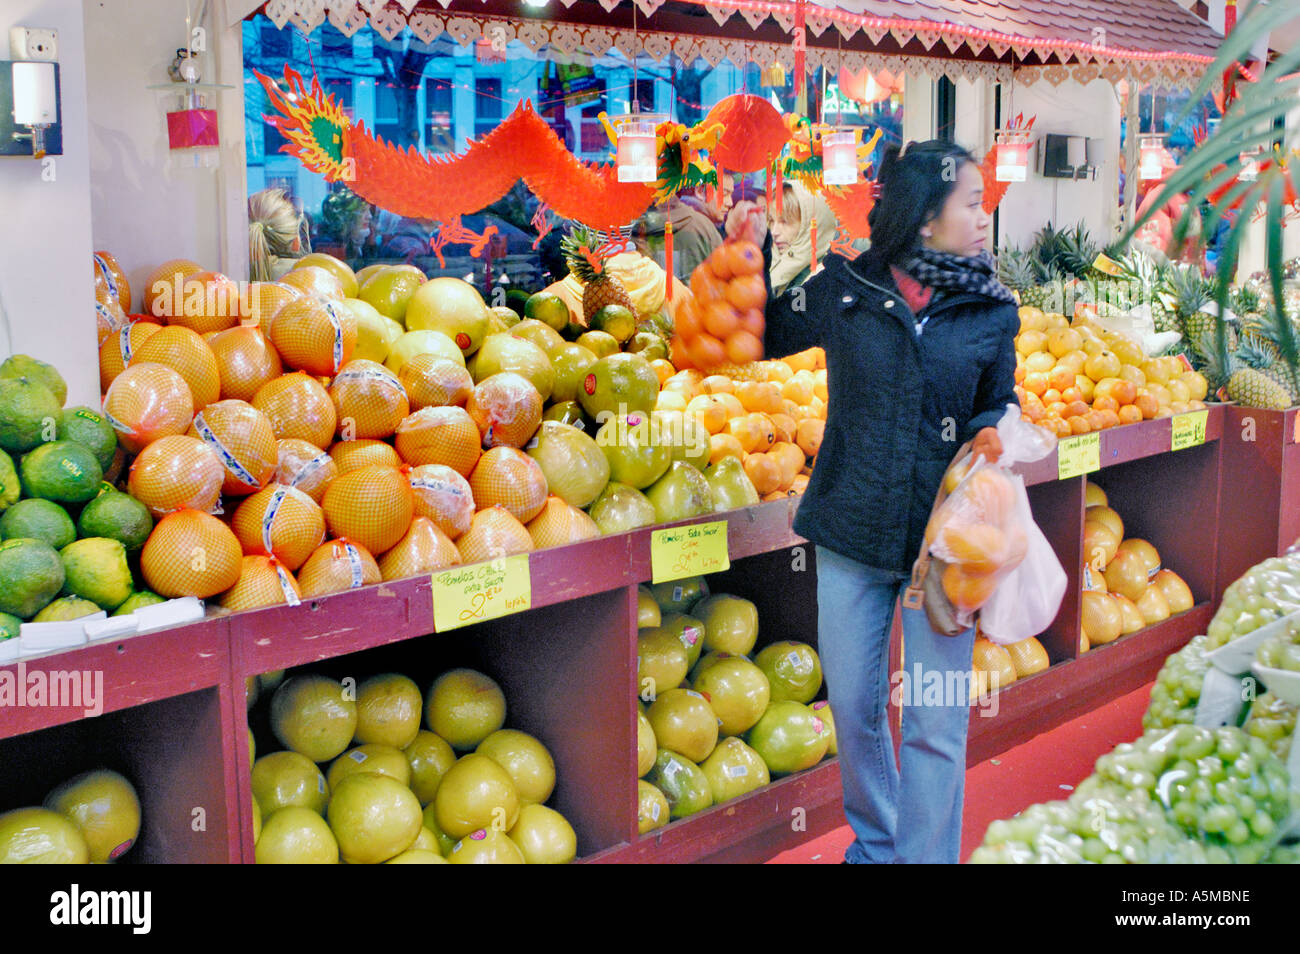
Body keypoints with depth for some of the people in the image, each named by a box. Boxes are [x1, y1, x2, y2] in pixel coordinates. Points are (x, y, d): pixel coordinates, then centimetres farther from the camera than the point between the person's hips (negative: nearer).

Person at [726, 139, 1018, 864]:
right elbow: (760, 336, 12)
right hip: (853, 532, 1)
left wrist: (993, 434, -11)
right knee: (854, 709, 14)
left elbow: (998, 403, 12)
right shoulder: (845, 291, -1)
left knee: (936, 727, 0)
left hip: (943, 540, -1)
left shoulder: (992, 312, 2)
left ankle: (927, 857, 18)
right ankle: (875, 844, 37)